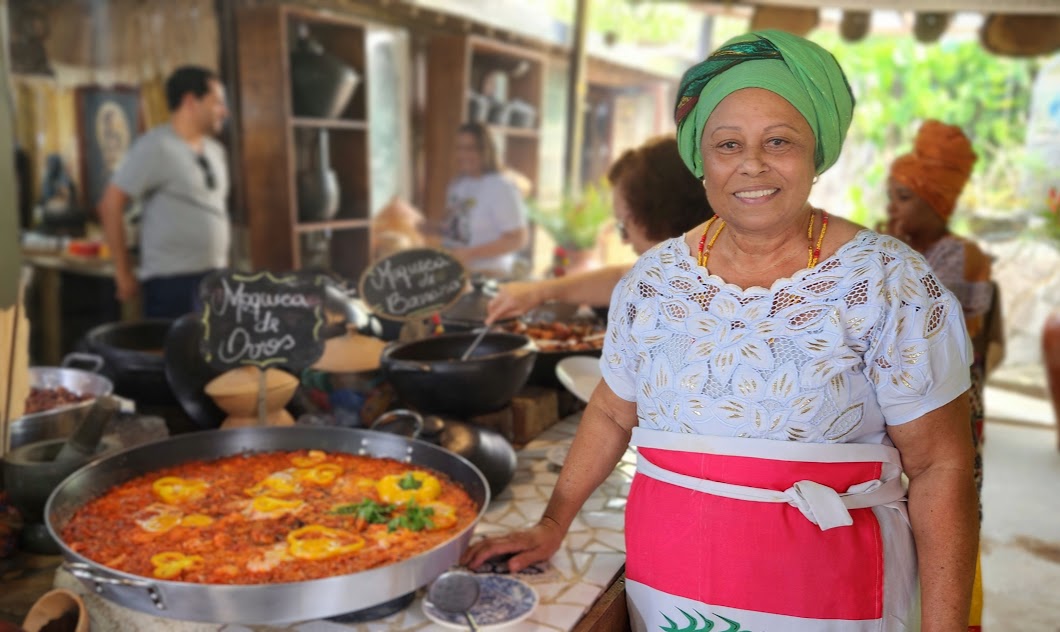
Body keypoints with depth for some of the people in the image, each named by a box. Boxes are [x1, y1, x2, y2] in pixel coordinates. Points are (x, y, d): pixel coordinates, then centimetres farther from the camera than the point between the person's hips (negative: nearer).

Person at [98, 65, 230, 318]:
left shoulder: (215, 150, 16)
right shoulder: (155, 147, -8)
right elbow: (110, 205, -10)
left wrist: (222, 265, 16)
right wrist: (124, 274, -9)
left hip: (215, 277, 7)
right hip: (173, 281, -7)